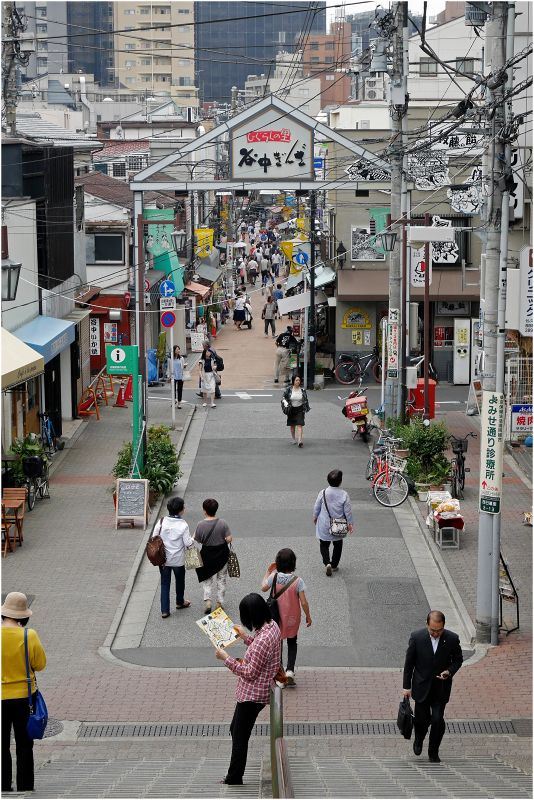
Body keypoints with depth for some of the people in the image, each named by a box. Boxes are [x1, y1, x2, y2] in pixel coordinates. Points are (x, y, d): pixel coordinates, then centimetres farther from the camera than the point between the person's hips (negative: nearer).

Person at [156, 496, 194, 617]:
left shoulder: (162, 521, -11)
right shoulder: (183, 525, -19)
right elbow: (188, 543, -16)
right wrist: (193, 538, 4)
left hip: (163, 559, 2)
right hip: (178, 560, -2)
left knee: (165, 583, 11)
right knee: (180, 581, 23)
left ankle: (164, 610, 9)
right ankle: (180, 602, 44)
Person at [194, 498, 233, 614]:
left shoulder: (201, 525, -17)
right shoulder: (222, 523, -16)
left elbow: (198, 540, -8)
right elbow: (229, 539, -14)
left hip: (207, 555, -1)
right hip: (221, 555, 1)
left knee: (207, 579, 16)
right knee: (221, 578, 17)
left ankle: (207, 600, 1)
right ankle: (219, 602, 20)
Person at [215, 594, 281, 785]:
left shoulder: (263, 640, -31)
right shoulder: (272, 626, -2)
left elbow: (250, 673, -26)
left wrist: (226, 658, -20)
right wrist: (245, 637, 17)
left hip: (252, 696, -10)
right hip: (255, 692, 10)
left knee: (239, 737, 6)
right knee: (235, 729, 22)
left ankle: (234, 779, 20)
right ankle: (234, 775, 32)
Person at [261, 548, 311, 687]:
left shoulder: (274, 577, -18)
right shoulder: (297, 581, -22)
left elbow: (263, 588, 3)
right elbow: (304, 603, -17)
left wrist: (268, 572, 13)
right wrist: (308, 617, -2)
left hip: (277, 618, 1)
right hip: (293, 618, -1)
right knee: (292, 643, 20)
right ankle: (290, 671, 6)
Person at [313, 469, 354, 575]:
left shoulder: (323, 493, -14)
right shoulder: (344, 495, -16)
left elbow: (316, 507, -2)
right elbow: (348, 511, -8)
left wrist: (315, 517, 17)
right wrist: (350, 523, 6)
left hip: (324, 526, 0)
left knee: (324, 545, 13)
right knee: (338, 545, 20)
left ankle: (327, 563, -8)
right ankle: (334, 565, 26)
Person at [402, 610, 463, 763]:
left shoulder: (452, 639, -12)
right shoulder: (417, 637, -13)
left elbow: (458, 659, 5)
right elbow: (409, 663, -3)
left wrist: (449, 671, -15)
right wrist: (406, 686, -1)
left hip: (441, 687, 0)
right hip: (421, 686, 0)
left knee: (437, 720, -6)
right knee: (422, 719, 7)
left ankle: (433, 753, 13)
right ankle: (419, 739, 41)